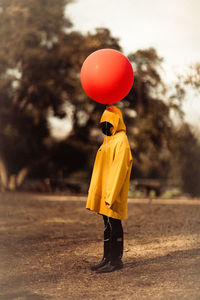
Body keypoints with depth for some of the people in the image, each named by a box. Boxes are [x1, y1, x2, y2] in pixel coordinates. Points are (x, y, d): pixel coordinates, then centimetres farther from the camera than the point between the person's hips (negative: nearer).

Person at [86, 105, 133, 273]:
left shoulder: (121, 141, -13)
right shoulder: (109, 140, 16)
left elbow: (119, 169, -19)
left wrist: (111, 195, -23)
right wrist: (97, 193, 18)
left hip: (113, 194, -9)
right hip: (104, 193, 9)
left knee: (114, 227, -4)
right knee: (108, 226, 12)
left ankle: (116, 261, 2)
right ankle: (107, 259, 18)